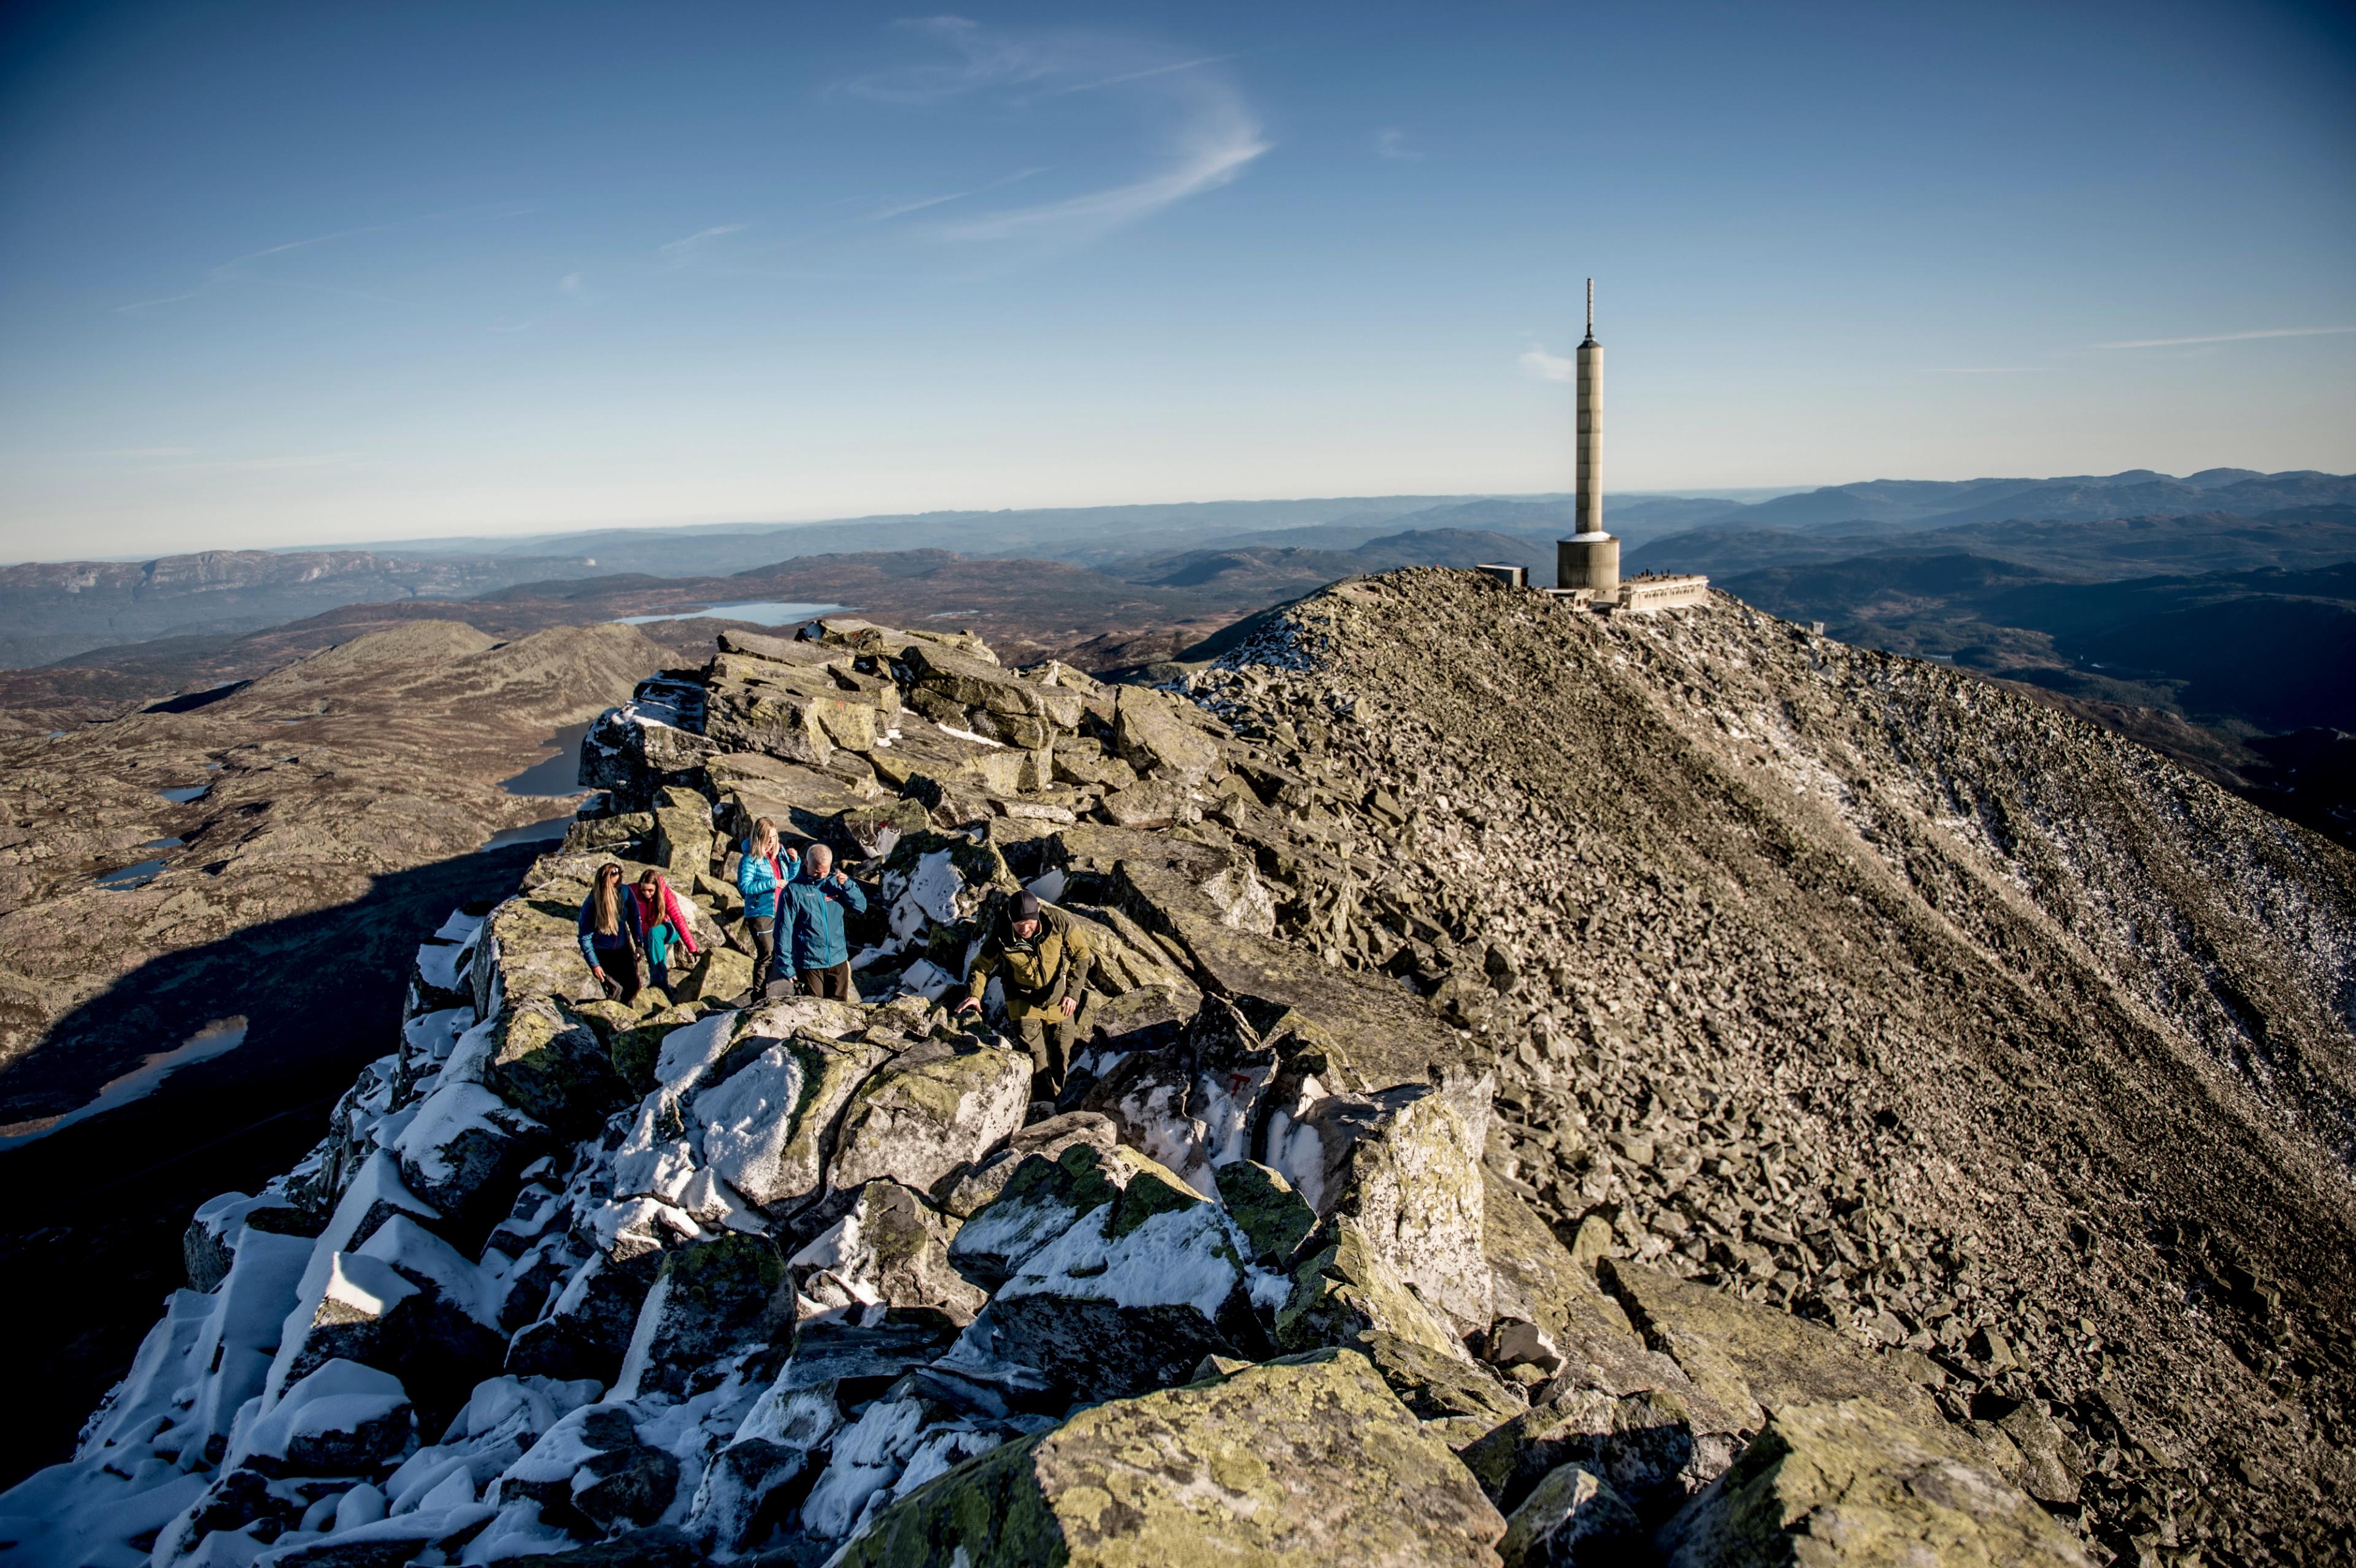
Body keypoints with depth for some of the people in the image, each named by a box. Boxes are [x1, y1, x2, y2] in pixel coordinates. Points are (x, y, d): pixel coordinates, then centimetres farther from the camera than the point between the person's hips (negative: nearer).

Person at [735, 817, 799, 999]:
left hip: (781, 912, 6)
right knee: (767, 955, -3)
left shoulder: (781, 852, 6)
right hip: (761, 914, -6)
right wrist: (772, 883, -23)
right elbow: (744, 886, -21)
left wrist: (795, 861, -2)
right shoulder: (750, 859, -12)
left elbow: (791, 878, 16)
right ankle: (760, 999, 8)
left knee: (789, 949, 13)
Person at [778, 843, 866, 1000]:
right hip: (810, 963, -4)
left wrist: (848, 885, -12)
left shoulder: (836, 882, 3)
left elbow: (861, 907, 4)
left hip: (838, 960, 4)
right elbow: (784, 928, -7)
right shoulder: (793, 890, -8)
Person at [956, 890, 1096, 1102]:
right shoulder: (1001, 935, -23)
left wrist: (1073, 993, -16)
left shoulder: (1058, 921, -24)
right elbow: (982, 965, -7)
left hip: (1058, 998, 1)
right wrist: (974, 994, -25)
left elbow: (1081, 954, -11)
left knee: (1061, 1055, 12)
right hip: (1023, 999, -1)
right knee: (1033, 1055, -13)